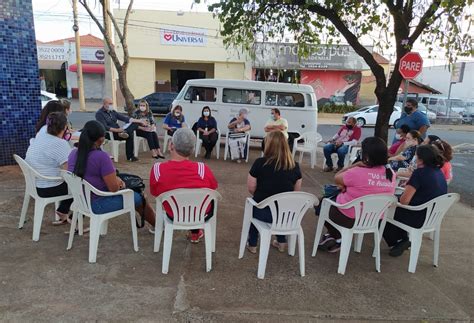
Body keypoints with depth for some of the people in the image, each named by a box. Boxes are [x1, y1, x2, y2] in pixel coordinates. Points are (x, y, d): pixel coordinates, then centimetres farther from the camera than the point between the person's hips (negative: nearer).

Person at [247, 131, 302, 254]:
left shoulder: (260, 163, -11)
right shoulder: (294, 166, -2)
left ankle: (252, 244, 35)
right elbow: (296, 191, 8)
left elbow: (251, 189, -5)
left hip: (263, 213, -2)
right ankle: (282, 242, 39)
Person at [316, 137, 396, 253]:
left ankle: (337, 239, 30)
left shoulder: (357, 173, -30)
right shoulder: (391, 174, -8)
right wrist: (348, 186, 1)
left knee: (321, 204, 22)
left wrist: (357, 164, -11)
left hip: (350, 218, -7)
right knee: (334, 197, 29)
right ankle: (335, 235, 33)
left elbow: (337, 178, -10)